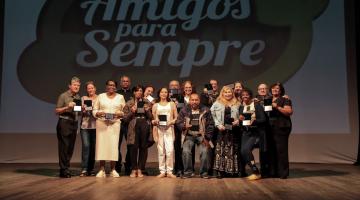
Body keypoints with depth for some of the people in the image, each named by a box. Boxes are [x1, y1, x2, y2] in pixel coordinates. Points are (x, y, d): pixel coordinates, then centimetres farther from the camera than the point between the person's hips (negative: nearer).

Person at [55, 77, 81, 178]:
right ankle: (63, 170, 0)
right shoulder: (63, 96, -4)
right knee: (64, 147, -5)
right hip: (64, 123, -6)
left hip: (74, 123, 6)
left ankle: (66, 168, 16)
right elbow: (57, 111, -6)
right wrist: (67, 107, -18)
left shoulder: (78, 97, 15)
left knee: (70, 147, 8)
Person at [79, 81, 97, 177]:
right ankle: (84, 169, -7)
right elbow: (82, 111, 8)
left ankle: (91, 169, 14)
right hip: (85, 125, 0)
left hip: (95, 126, 0)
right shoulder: (84, 98, 10)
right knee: (86, 146, -10)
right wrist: (83, 109, -14)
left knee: (93, 147, 3)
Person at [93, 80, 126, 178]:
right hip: (101, 123, 0)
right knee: (101, 144, -4)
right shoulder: (100, 96, 12)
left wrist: (120, 114, -10)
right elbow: (94, 110, 9)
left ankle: (113, 170, 1)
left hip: (115, 123, 0)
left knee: (113, 144, -6)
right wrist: (99, 113, -11)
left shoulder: (120, 97, 12)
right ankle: (102, 170, 2)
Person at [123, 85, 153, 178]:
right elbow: (125, 118, 7)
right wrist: (132, 112, -8)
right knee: (134, 148, -6)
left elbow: (151, 117, 15)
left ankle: (140, 169, 8)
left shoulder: (147, 103, 15)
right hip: (134, 127, -2)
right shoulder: (129, 103, 10)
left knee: (143, 148, 0)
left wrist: (147, 111, -3)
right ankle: (133, 169, 5)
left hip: (145, 126, 2)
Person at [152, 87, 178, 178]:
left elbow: (176, 117, 9)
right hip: (159, 129, 1)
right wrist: (154, 122, -6)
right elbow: (153, 119, 15)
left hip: (169, 129, -1)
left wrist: (172, 121, -9)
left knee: (170, 150, -11)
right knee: (161, 151, -1)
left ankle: (169, 171, -4)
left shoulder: (172, 104, 12)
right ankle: (162, 171, 6)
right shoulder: (155, 105, 14)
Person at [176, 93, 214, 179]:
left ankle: (204, 172, 0)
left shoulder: (205, 110, 0)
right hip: (188, 136, 1)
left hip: (201, 135, 0)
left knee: (204, 152, -19)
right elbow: (178, 122, 5)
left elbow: (210, 124, 1)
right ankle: (188, 172, -3)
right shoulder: (184, 110, 3)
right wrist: (184, 126, -18)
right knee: (186, 151, -20)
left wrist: (207, 138, -5)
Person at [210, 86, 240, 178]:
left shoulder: (237, 104, 13)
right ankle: (220, 170, -2)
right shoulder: (217, 103, 7)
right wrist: (218, 125, -9)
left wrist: (238, 121, -7)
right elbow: (212, 116, 1)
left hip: (233, 130, 2)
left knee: (232, 150, 5)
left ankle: (232, 170, 13)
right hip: (221, 130, -2)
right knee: (220, 149, -6)